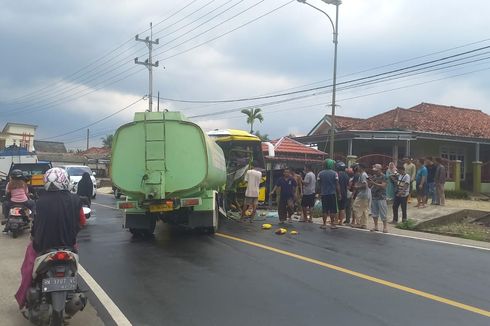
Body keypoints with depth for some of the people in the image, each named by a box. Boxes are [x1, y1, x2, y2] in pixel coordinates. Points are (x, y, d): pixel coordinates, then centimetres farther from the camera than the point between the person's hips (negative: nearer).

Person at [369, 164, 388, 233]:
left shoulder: (384, 177, -7)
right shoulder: (373, 176, 12)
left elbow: (383, 186, -19)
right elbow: (369, 185, 16)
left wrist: (374, 183, -23)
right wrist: (369, 182, -6)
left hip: (381, 198, -6)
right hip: (374, 197, 7)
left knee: (383, 214, -4)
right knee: (374, 213, 11)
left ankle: (385, 227, 4)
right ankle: (376, 226, 20)